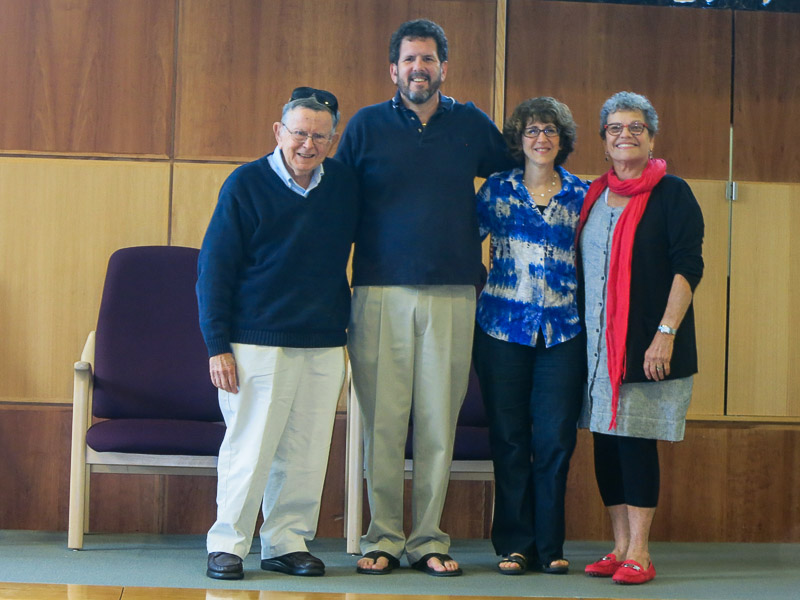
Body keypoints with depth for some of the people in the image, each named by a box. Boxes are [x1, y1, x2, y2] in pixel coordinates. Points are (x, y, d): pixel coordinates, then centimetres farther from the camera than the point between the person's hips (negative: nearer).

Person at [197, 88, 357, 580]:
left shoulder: (345, 184, 7)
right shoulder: (247, 184, -4)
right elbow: (214, 267, -4)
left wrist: (344, 321, 15)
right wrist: (217, 345, -10)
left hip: (325, 345, 4)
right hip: (258, 344, -4)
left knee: (306, 453, 5)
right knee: (250, 448, -2)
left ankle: (288, 543, 17)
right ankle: (228, 544, 10)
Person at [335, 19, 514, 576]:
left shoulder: (471, 124, 11)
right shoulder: (367, 125, 7)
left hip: (452, 294, 1)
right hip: (381, 292, -1)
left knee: (439, 420, 2)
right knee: (383, 419, -2)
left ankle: (428, 539, 10)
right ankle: (384, 538, 7)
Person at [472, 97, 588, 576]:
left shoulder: (581, 194, 8)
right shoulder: (497, 189, 6)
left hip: (563, 333, 0)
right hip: (503, 327, 0)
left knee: (556, 438, -2)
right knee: (510, 438, 2)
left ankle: (550, 545, 11)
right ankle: (514, 544, 12)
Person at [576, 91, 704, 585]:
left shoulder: (671, 193, -3)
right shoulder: (594, 195, 14)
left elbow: (688, 267, -9)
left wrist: (666, 332, -18)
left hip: (647, 343, -6)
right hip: (599, 341, 6)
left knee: (636, 439, -7)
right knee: (606, 439, 6)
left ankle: (639, 554, -1)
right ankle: (620, 547, 15)